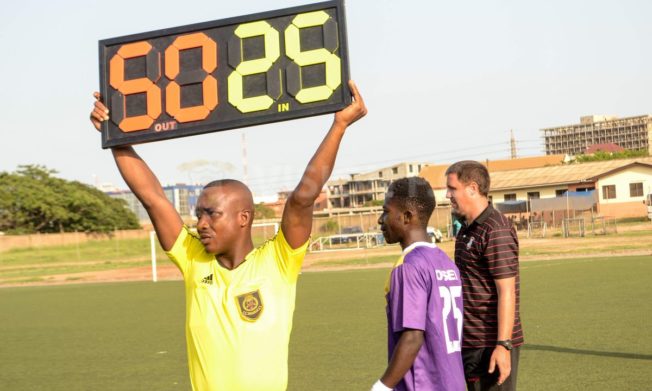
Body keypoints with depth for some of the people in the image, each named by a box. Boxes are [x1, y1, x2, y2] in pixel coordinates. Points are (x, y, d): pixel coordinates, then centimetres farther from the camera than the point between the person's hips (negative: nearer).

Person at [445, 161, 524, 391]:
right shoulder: (467, 229, 14)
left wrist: (503, 345, -24)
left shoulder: (496, 231, -16)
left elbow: (506, 292, -20)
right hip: (471, 343, 10)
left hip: (492, 344, -10)